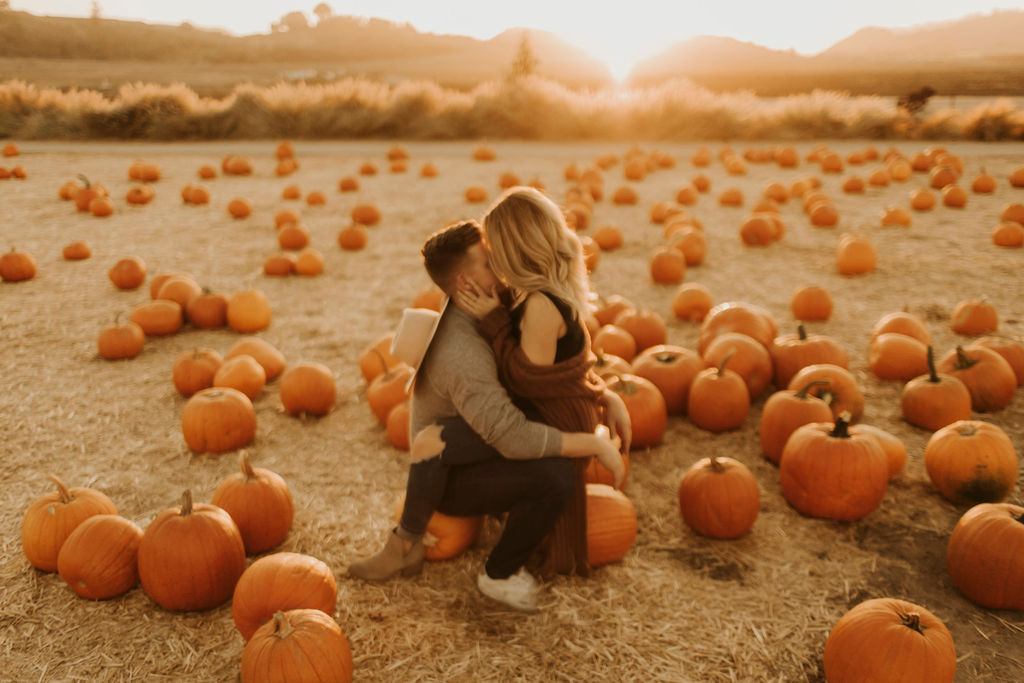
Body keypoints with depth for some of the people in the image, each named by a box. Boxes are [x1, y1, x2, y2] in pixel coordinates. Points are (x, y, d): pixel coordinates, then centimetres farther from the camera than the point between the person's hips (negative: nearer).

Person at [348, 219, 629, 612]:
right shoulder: (461, 352, -29)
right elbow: (513, 438, -35)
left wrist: (605, 395, -4)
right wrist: (595, 445, -26)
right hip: (453, 481, -10)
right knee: (557, 475, -27)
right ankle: (500, 574, -2)